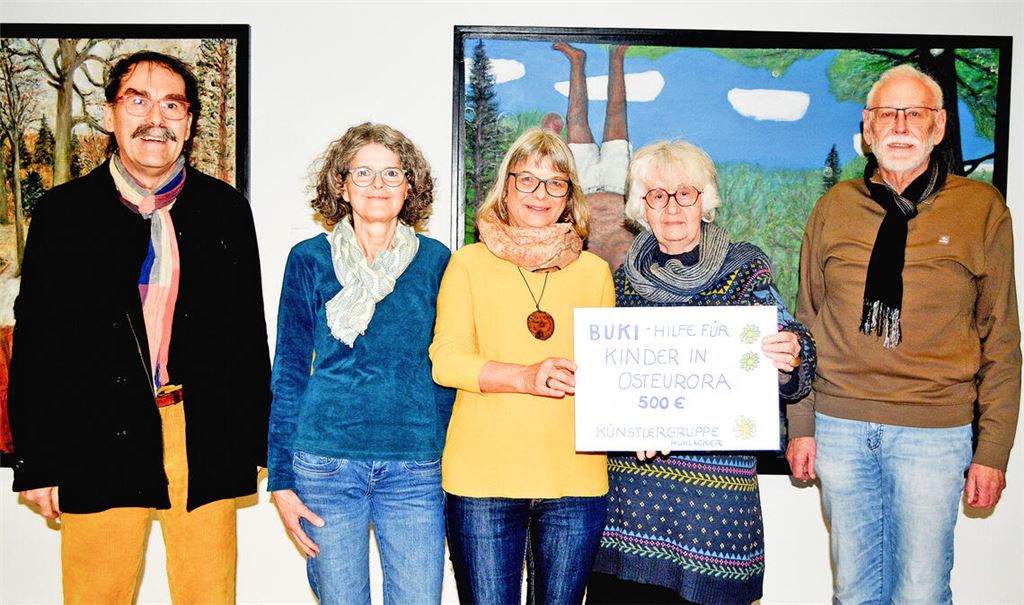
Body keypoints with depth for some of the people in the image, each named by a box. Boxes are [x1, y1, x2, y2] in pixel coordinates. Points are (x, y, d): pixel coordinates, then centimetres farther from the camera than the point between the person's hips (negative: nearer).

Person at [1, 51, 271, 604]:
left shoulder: (225, 210, 6)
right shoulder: (62, 211, 3)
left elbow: (248, 332, 9)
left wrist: (253, 444, 7)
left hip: (205, 443, 1)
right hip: (99, 443, -1)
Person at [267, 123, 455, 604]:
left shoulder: (435, 261, 5)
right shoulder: (310, 260, 3)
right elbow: (288, 375, 4)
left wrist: (448, 459, 5)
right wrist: (281, 480, 0)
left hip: (415, 469, 1)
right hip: (326, 465, 0)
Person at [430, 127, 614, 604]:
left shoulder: (595, 271, 14)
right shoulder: (468, 264, 7)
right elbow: (446, 359, -3)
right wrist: (526, 377, -19)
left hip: (575, 478, 2)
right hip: (484, 474, -2)